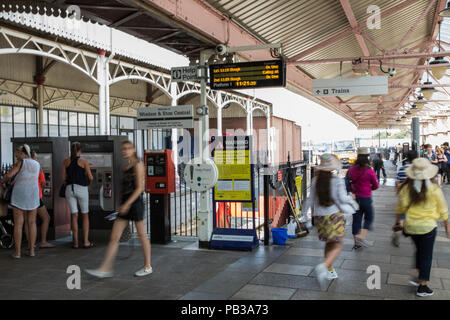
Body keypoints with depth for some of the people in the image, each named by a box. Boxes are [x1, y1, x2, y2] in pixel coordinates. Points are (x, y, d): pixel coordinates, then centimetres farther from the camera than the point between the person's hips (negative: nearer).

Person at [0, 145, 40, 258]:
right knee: (31, 223, 10)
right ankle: (31, 250, 7)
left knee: (18, 224, 1)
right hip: (32, 195, 4)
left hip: (19, 194, -4)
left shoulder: (21, 162, -7)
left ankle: (17, 252, 1)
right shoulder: (37, 164, 10)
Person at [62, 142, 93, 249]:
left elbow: (63, 178, 5)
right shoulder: (84, 161, -4)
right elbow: (90, 177, -4)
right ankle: (86, 242, 5)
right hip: (81, 189, -3)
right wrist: (85, 176, 19)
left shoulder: (66, 161, 4)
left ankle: (75, 242, 6)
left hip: (69, 189, 3)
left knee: (74, 216, 8)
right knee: (85, 215, 9)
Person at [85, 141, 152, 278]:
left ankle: (147, 267, 17)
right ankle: (105, 269, 4)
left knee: (141, 235, 4)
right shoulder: (126, 166, 15)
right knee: (114, 237, 3)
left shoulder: (138, 165, -8)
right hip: (125, 205, 8)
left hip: (135, 203, -8)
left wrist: (127, 204, -20)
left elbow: (139, 188, -15)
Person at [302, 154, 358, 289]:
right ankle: (323, 267, -24)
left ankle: (330, 271, 27)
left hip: (320, 216, 5)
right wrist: (352, 202, 10)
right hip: (335, 215, -5)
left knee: (329, 243, 22)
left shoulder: (316, 180, -1)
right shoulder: (337, 180, -12)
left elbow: (311, 199, 2)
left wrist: (304, 212, 15)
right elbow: (343, 198, -11)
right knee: (337, 246, -1)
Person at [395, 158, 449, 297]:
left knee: (419, 250, 26)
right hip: (428, 227, -3)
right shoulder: (434, 189, -15)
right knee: (426, 256, 9)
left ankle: (417, 275, 25)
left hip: (411, 227, 3)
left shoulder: (406, 188, -10)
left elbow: (400, 208, 0)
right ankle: (422, 287, 12)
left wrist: (397, 222, 16)